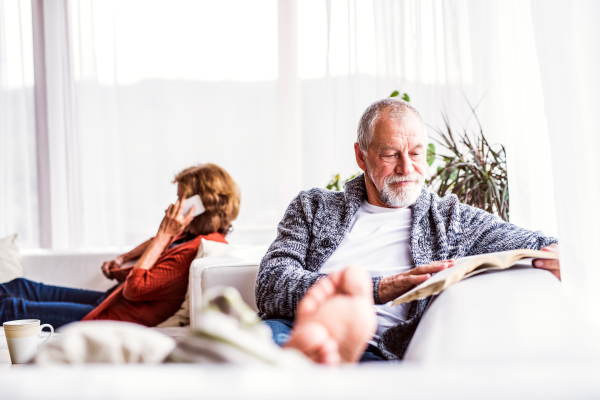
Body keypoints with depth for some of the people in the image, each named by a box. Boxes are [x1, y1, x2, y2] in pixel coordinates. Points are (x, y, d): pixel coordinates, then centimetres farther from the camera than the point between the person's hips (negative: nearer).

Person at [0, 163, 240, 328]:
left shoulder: (193, 251, -30)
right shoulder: (192, 234, 0)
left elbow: (134, 287, -27)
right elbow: (158, 242, 24)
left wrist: (165, 233, -26)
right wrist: (122, 258, 12)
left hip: (113, 319, -10)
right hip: (111, 299, 10)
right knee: (21, 287, 18)